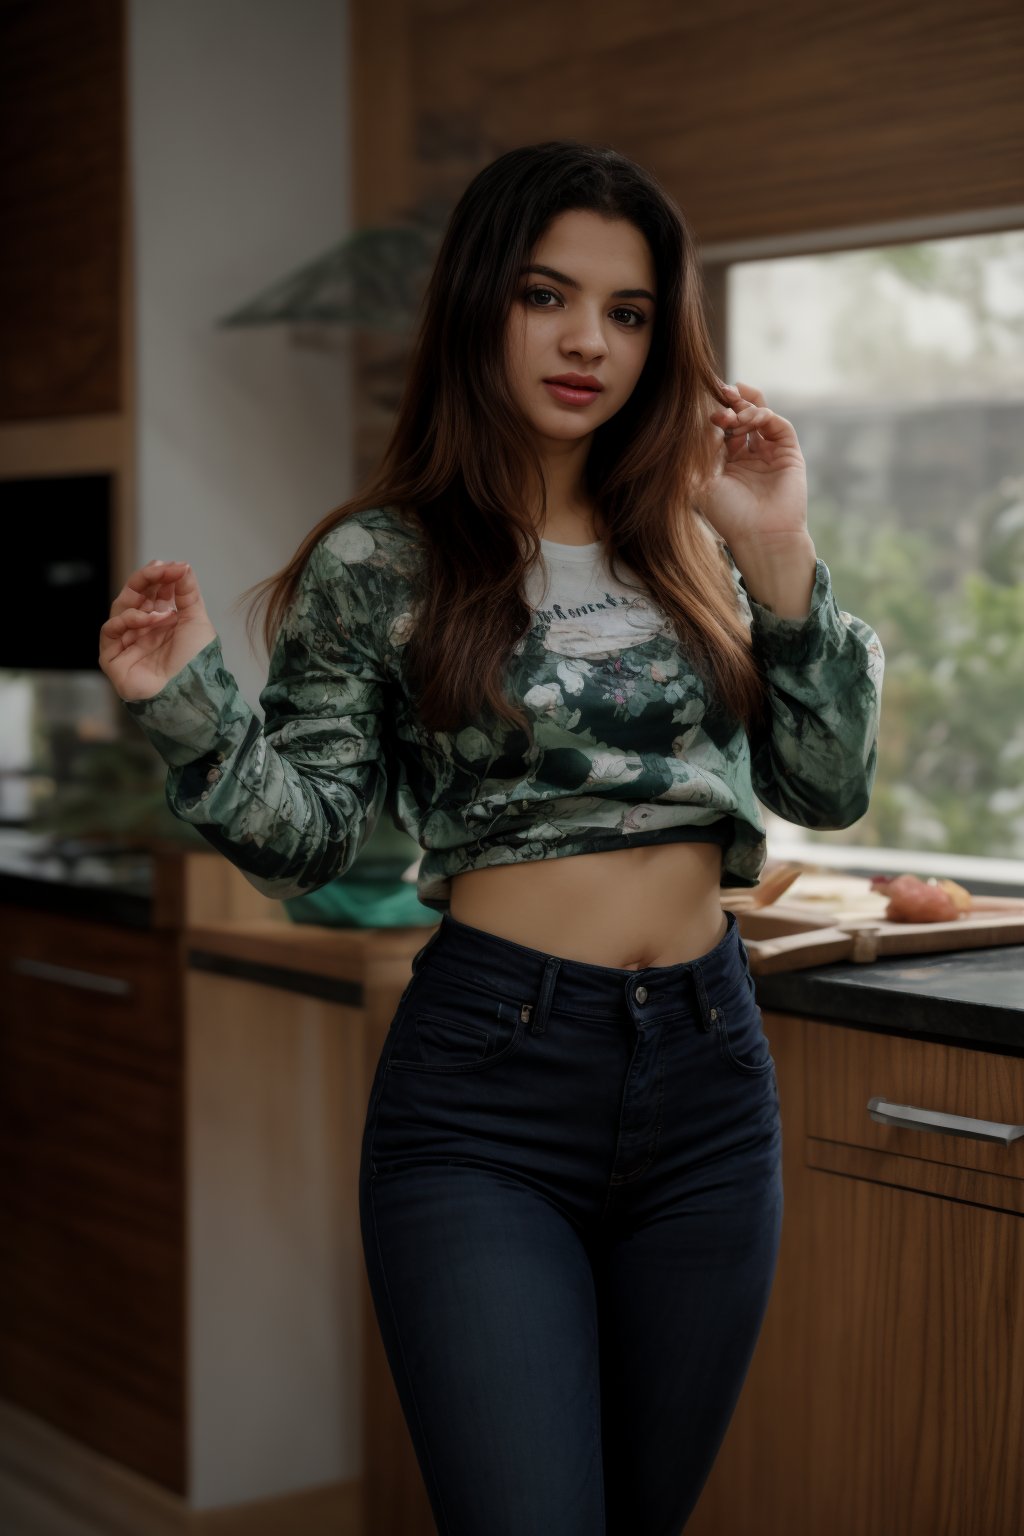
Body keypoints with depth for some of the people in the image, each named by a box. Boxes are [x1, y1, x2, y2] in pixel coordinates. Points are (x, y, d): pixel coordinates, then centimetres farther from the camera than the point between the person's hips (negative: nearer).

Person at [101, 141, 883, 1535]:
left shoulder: (689, 546, 9)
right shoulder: (378, 565, -2)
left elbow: (829, 787, 5)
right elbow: (307, 842, -1)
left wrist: (781, 556, -5)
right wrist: (192, 708, -18)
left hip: (708, 1069, 5)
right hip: (487, 1082, -4)